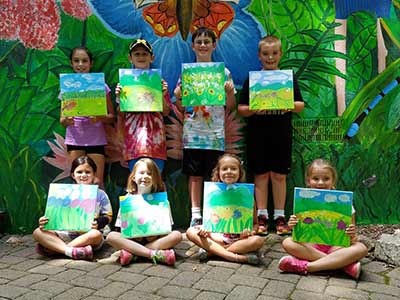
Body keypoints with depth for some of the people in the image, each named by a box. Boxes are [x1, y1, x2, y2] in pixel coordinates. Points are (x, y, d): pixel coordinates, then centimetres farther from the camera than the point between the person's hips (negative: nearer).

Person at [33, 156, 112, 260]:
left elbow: (108, 216, 3)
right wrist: (45, 222, -6)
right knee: (38, 232, -15)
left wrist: (98, 223, -19)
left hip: (88, 234, -3)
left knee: (96, 235, -39)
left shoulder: (100, 194, 4)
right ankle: (70, 251, -35)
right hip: (68, 233, 3)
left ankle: (54, 248, -26)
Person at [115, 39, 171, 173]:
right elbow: (121, 115, 8)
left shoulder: (159, 81, 7)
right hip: (133, 136, 0)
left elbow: (166, 112, 8)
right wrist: (119, 97, -8)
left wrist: (162, 95, -8)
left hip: (155, 136, 0)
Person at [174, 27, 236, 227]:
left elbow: (230, 107, 6)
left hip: (216, 133, 0)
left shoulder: (223, 72, 5)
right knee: (194, 174, 4)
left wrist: (231, 92, -12)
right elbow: (181, 109, 8)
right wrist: (178, 96, -11)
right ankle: (195, 214, 12)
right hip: (193, 132, 1)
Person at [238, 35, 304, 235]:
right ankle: (262, 216, 15)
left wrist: (290, 106, -14)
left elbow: (300, 105, 7)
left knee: (279, 175, 6)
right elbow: (241, 109, 2)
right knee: (261, 175, 5)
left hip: (282, 134, 1)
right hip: (258, 134, 0)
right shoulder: (252, 79, 4)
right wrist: (254, 110, -17)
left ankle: (279, 216, 17)